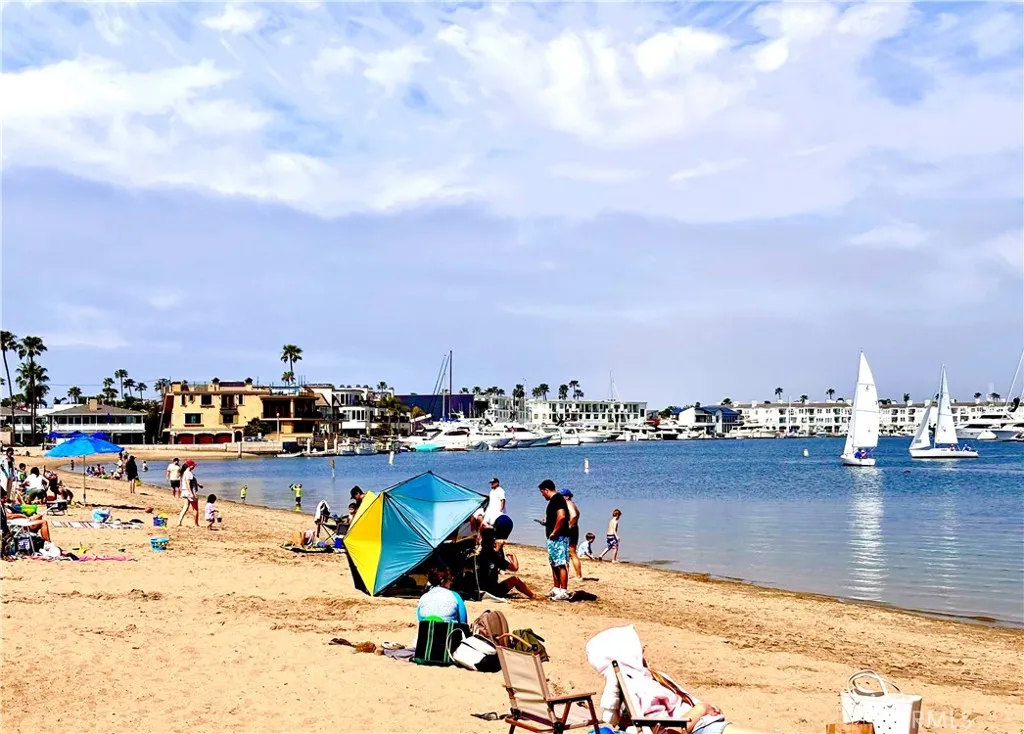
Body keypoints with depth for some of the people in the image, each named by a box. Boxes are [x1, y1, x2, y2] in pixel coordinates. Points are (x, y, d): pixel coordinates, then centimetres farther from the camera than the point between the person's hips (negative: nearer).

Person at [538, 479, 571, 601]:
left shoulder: (557, 499, -14)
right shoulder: (554, 500, 18)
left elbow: (561, 516, -28)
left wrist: (554, 532, -21)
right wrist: (546, 523, 17)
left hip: (558, 537, -11)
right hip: (553, 539, 11)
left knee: (561, 564, -11)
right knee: (554, 564, 17)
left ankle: (564, 592, -12)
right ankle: (556, 589, 25)